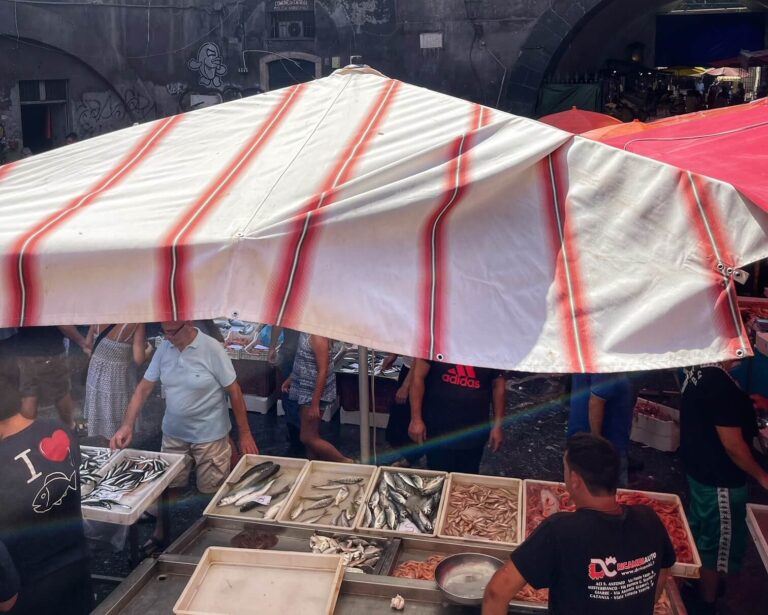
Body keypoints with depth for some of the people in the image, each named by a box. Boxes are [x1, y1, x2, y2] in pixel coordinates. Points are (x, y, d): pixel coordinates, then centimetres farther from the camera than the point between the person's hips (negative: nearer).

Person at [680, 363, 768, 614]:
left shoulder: (698, 371, -1)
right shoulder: (719, 382, -30)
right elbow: (733, 445, -25)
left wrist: (746, 404, 12)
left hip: (699, 469, 9)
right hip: (719, 479, -9)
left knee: (698, 535, 26)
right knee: (720, 545, 9)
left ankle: (696, 585, 44)